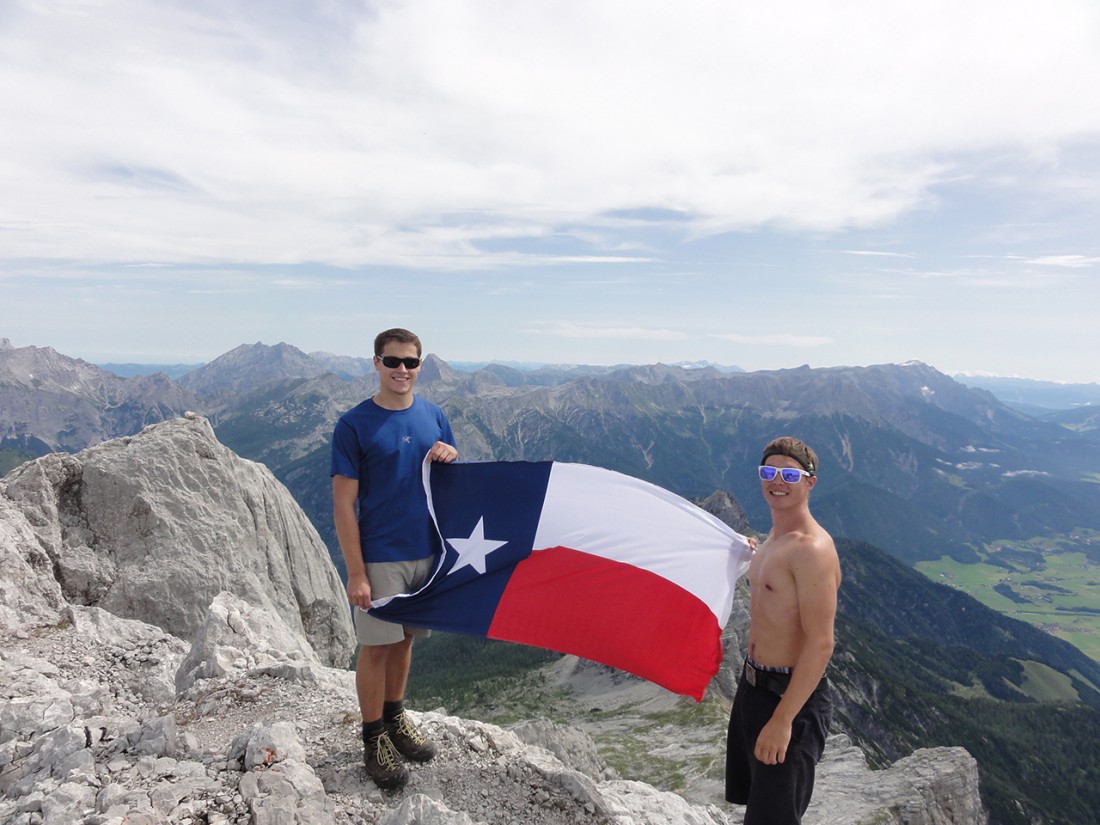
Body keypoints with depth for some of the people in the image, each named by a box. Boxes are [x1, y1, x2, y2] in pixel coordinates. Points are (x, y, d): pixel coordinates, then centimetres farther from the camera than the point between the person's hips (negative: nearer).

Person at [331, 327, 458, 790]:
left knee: (405, 639, 18)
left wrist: (450, 457, -11)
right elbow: (344, 503, -11)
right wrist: (356, 573, -14)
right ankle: (374, 739, 23)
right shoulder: (354, 425, -10)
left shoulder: (434, 417, 5)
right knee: (377, 646, 6)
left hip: (426, 551, 5)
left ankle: (395, 717, 37)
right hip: (379, 557, -4)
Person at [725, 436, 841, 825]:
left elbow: (820, 645, -26)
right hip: (753, 685, 9)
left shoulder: (812, 549, -23)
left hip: (791, 695, -9)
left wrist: (782, 720, -25)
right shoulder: (773, 539, 7)